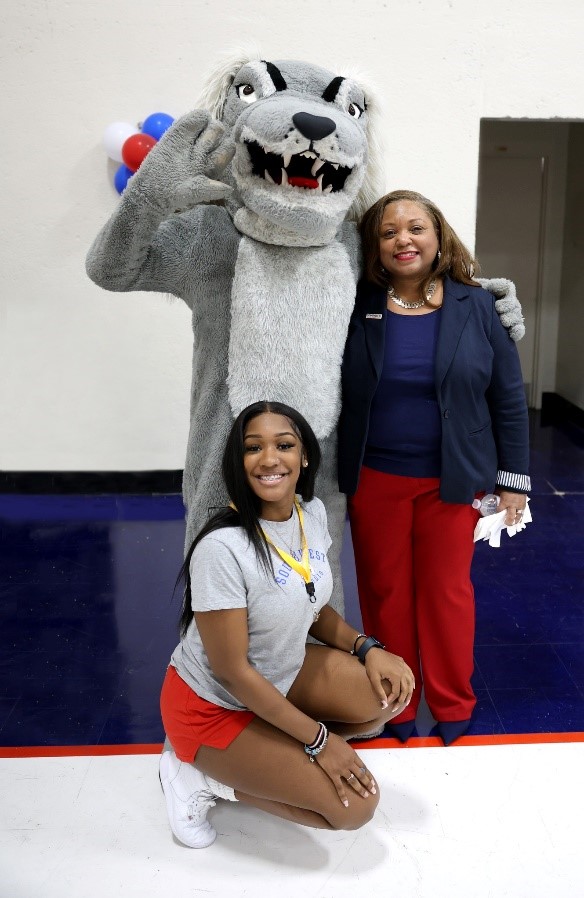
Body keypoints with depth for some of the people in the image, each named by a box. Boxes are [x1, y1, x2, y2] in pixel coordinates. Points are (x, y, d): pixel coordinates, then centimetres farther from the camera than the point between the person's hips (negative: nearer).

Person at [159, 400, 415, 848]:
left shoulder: (313, 512, -8)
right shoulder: (222, 548, -31)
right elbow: (233, 672, -25)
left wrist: (367, 648, -12)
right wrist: (319, 741, -19)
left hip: (282, 675, 7)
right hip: (214, 705, -7)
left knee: (392, 692, -11)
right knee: (356, 805, -12)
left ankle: (275, 754, 5)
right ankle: (203, 776, 2)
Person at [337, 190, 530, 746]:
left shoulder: (476, 307, -3)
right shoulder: (357, 308, -3)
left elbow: (507, 397, 1)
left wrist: (513, 477, 0)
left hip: (452, 481, 0)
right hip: (373, 481, 1)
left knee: (447, 592, 10)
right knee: (384, 594, 12)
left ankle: (453, 710, 30)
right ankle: (394, 710, 31)